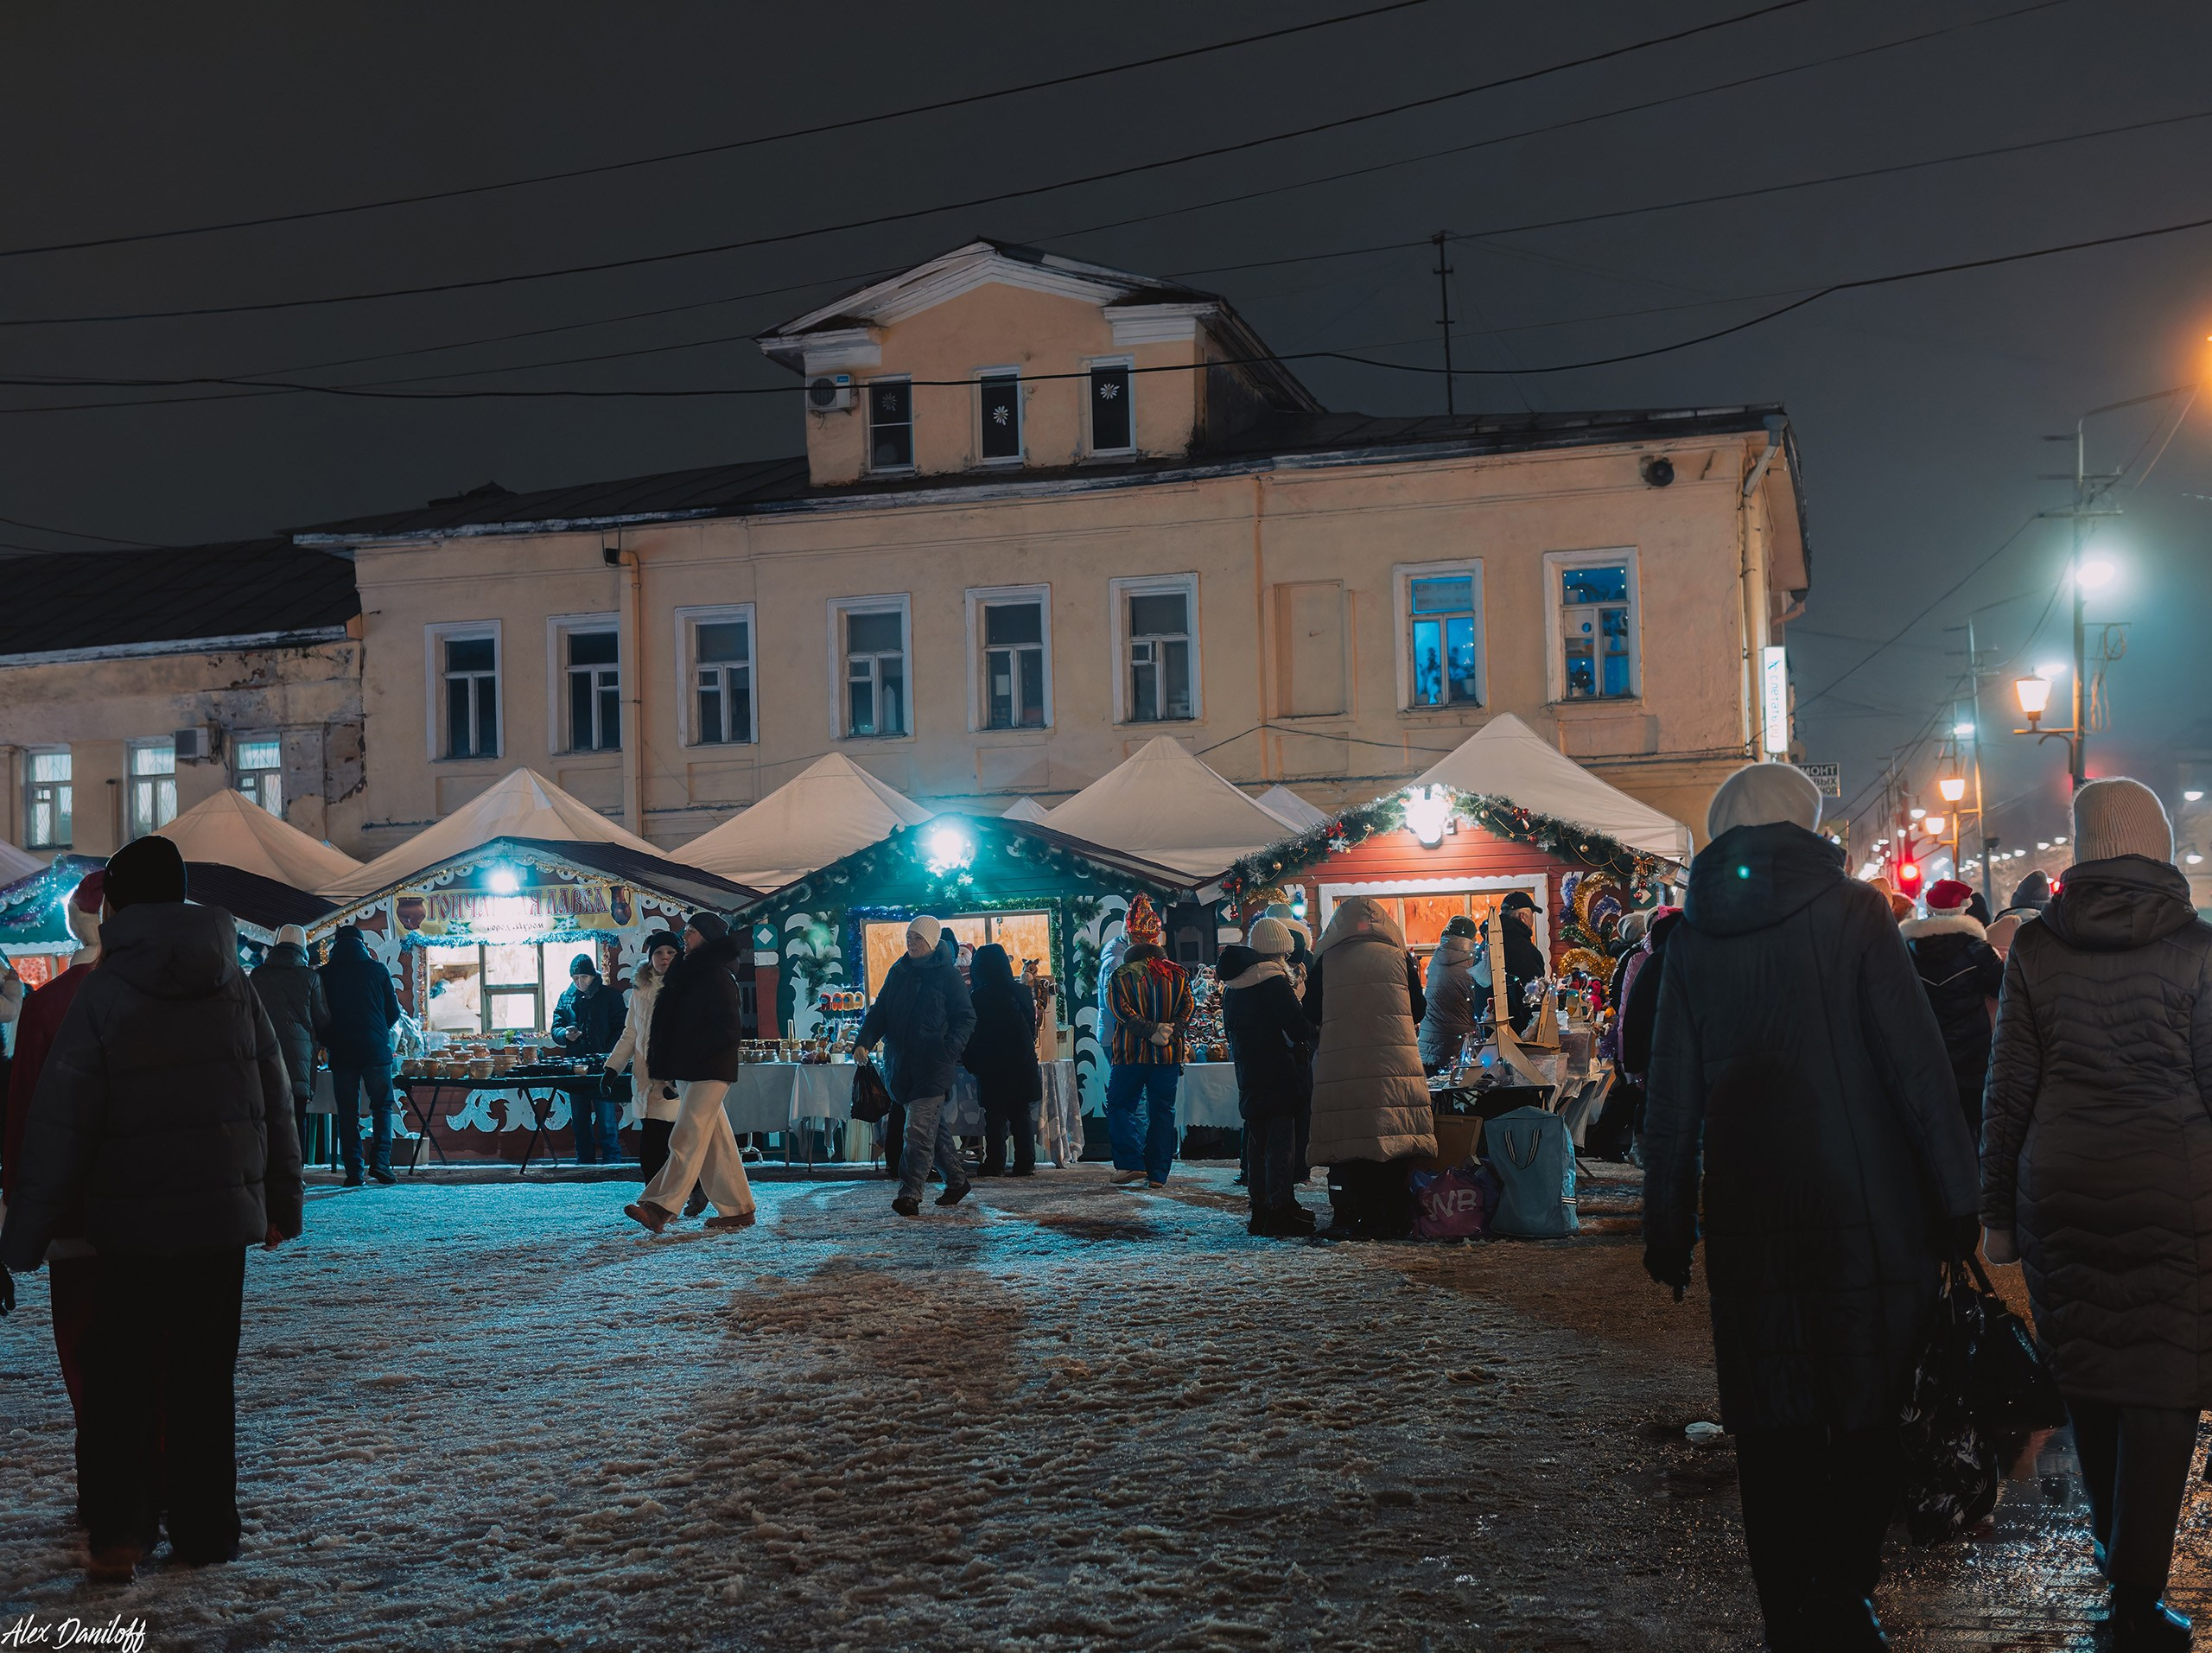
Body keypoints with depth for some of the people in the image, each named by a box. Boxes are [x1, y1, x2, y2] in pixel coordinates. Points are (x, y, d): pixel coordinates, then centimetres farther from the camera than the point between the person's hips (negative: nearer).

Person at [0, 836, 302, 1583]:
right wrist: (282, 1203, 18)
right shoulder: (234, 987, 4)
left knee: (119, 1379, 7)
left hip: (137, 1225, -3)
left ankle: (118, 1533, 1)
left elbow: (61, 1123, -10)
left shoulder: (104, 995, -9)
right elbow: (275, 1100, 9)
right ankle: (205, 1530, 16)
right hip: (225, 1216, 3)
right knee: (206, 1377, 12)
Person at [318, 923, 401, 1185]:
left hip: (341, 1053, 1)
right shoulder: (378, 970, 0)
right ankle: (380, 1161, -8)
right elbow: (394, 1011, 5)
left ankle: (353, 1169, 2)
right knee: (381, 1107, 8)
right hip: (376, 1050, -1)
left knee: (348, 1113, 6)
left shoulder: (325, 974, 1)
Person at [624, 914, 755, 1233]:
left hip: (709, 1072, -9)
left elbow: (730, 1031, -17)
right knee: (716, 1141, 10)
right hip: (689, 1072, 9)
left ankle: (659, 1208, -19)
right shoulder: (689, 976, 17)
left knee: (687, 1139, -13)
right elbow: (673, 1025, 19)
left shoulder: (718, 978, -11)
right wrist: (666, 1073, 14)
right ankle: (738, 1210, 14)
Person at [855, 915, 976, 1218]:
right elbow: (880, 1011, 13)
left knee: (919, 1130, -12)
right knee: (935, 1126, 14)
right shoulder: (899, 972, 13)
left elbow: (966, 1018, -3)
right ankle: (956, 1179, 27)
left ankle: (910, 1193, -14)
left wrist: (950, 1049, -19)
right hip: (901, 1065, 6)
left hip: (933, 1065, -6)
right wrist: (864, 1041, -3)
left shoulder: (948, 975, -3)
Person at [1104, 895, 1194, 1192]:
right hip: (1170, 1054, 3)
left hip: (1131, 1053, -2)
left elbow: (1123, 1011, -16)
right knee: (1162, 1111, 8)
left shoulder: (1120, 977, -5)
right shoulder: (1177, 973, 3)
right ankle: (1157, 1175, 8)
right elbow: (1188, 1007, -3)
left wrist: (1150, 1031, -17)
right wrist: (1171, 1032, -9)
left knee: (1119, 1106, 12)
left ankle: (1131, 1163, 0)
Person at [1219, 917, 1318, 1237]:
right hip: (1278, 1076, -8)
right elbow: (1298, 1028, -17)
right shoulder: (1273, 981, -15)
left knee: (1257, 1142, 13)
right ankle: (1280, 1214, -6)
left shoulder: (1232, 985, 12)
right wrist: (1317, 1030, 2)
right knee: (1281, 1142, -5)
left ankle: (1260, 1212, 18)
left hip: (1249, 1076, 8)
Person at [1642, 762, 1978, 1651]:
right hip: (1863, 1211, -2)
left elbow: (1671, 1096, 6)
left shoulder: (1694, 937, 4)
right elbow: (1917, 1064, -7)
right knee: (1866, 1412, 9)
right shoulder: (1851, 913, -4)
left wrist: (1668, 1229, 11)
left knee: (1771, 1427, 8)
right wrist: (1954, 1198, -1)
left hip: (1747, 1217, 3)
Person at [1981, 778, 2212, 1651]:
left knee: (2085, 1370, 17)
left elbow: (2007, 1088, 3)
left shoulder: (2036, 946, 1)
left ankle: (2112, 1542, 35)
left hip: (2059, 1180, 3)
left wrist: (1999, 1211, 11)